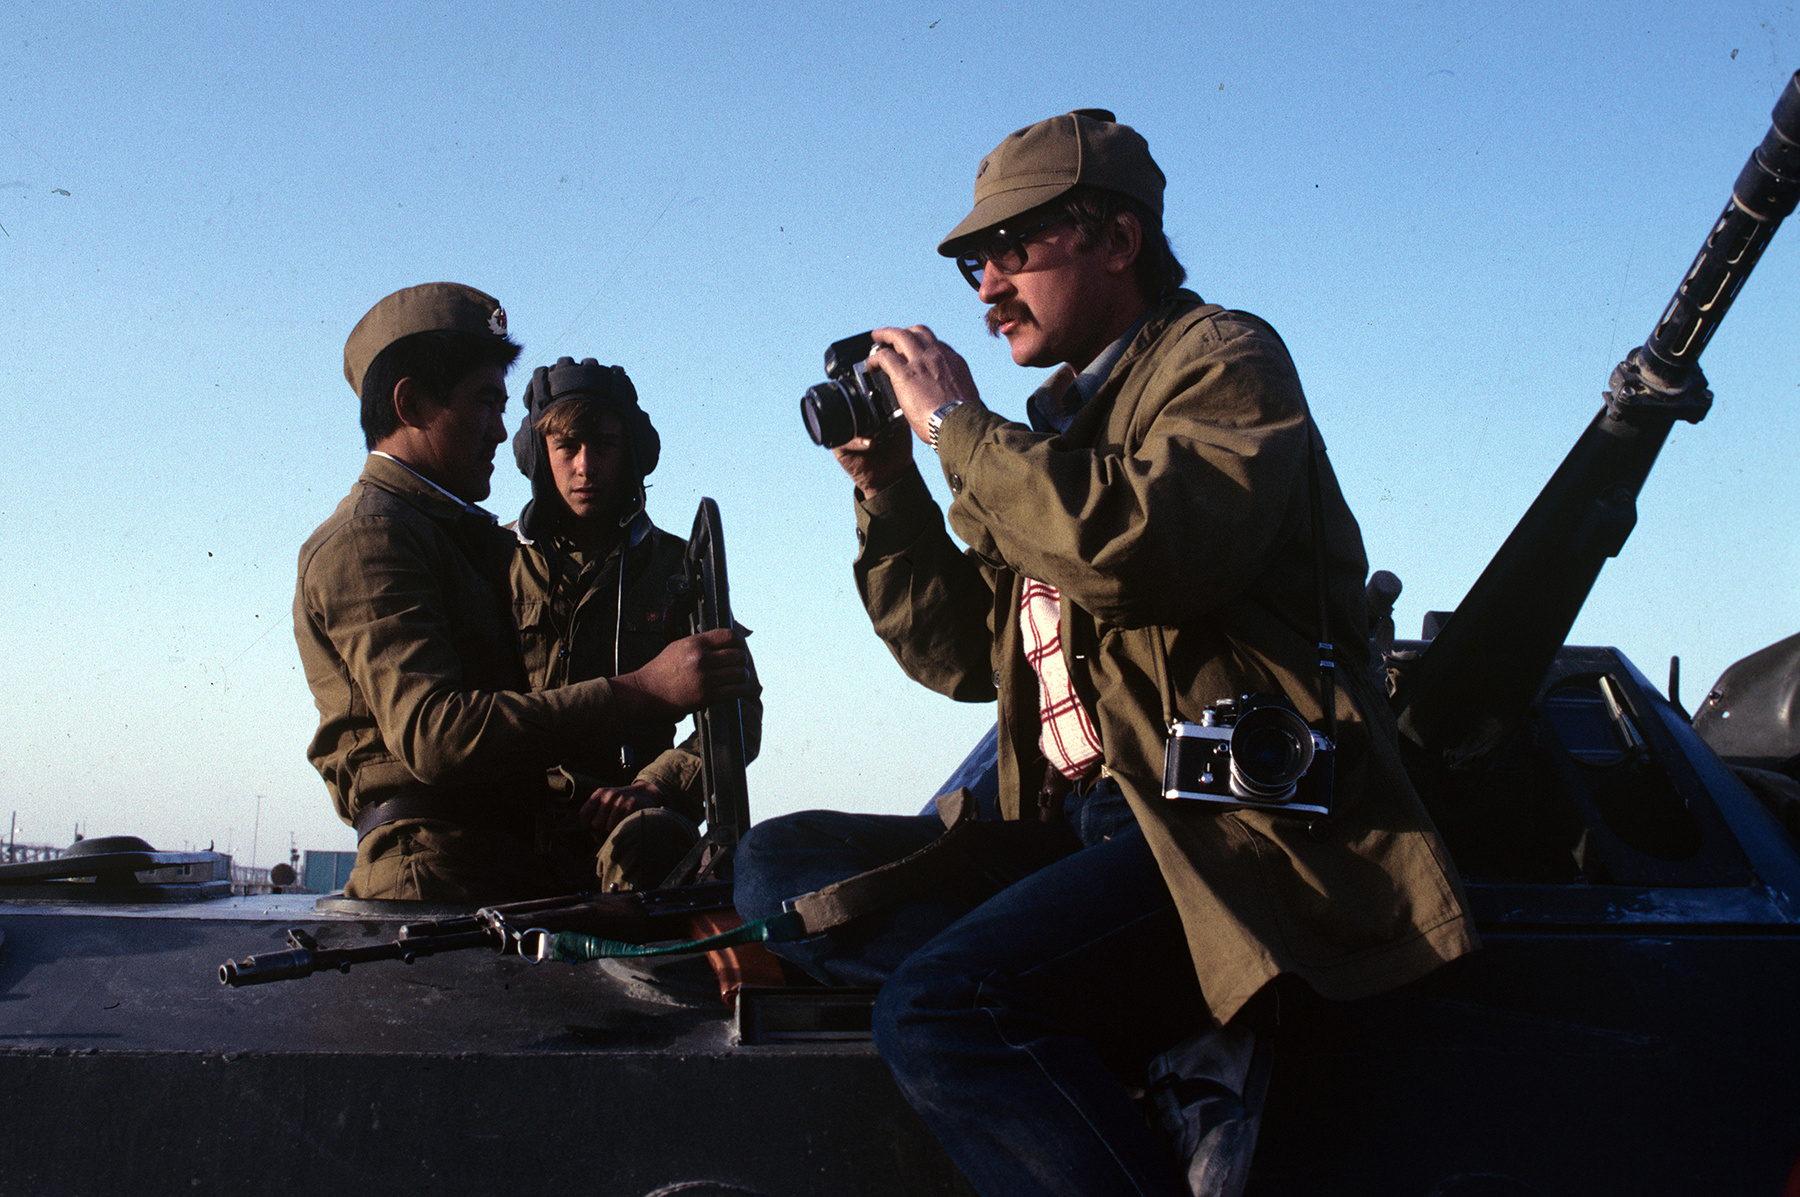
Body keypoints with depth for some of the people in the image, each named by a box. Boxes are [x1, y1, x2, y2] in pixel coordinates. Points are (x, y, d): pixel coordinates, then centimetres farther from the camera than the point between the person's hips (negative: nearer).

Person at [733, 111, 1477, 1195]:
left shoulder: (1221, 361, -1)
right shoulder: (1052, 432, 21)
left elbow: (1144, 548, -23)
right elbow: (964, 656, 24)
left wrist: (957, 425, -10)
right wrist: (889, 491, 11)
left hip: (1229, 828, -9)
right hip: (1081, 824, 9)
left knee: (941, 1009, -29)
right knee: (778, 861, -3)